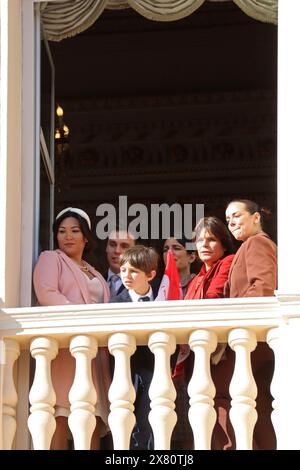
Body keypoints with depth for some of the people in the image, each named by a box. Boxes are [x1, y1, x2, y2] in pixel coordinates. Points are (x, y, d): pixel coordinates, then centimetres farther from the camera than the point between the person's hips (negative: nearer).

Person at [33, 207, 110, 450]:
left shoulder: (95, 275, 29)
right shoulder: (50, 259, 10)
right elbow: (46, 293, -7)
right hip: (64, 345, -6)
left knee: (94, 420, -5)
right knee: (62, 416, -17)